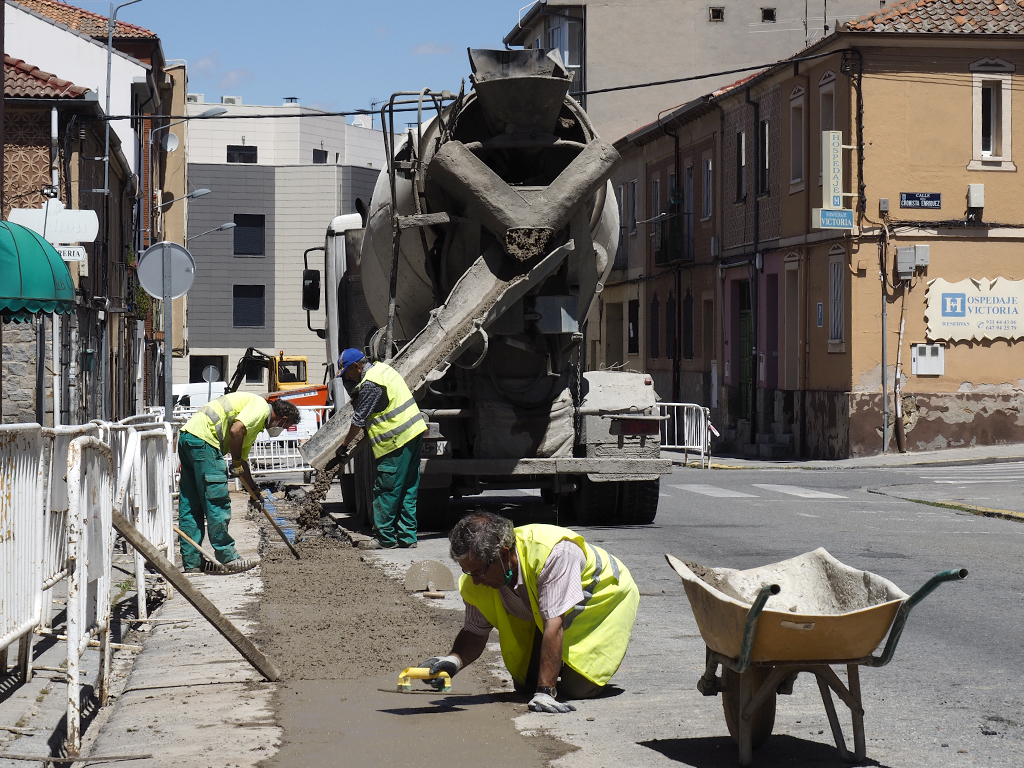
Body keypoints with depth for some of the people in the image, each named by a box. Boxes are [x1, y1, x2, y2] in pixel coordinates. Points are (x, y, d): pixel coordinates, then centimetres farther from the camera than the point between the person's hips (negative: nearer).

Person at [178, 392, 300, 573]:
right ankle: (227, 559, 0)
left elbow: (242, 458, 33)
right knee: (217, 502, -4)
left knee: (190, 506, 11)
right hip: (202, 438, -10)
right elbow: (236, 430, -17)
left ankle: (192, 562, 14)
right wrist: (236, 462, -5)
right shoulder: (261, 407, -3)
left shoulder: (257, 424, 27)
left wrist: (253, 488, 36)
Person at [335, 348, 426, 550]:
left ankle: (385, 538, 2)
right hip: (414, 433, 10)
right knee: (408, 489, 12)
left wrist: (344, 445, -1)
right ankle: (407, 536, 16)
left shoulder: (370, 384, -15)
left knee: (386, 490, -2)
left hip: (396, 440, -10)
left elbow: (359, 419, -10)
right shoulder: (381, 368, 14)